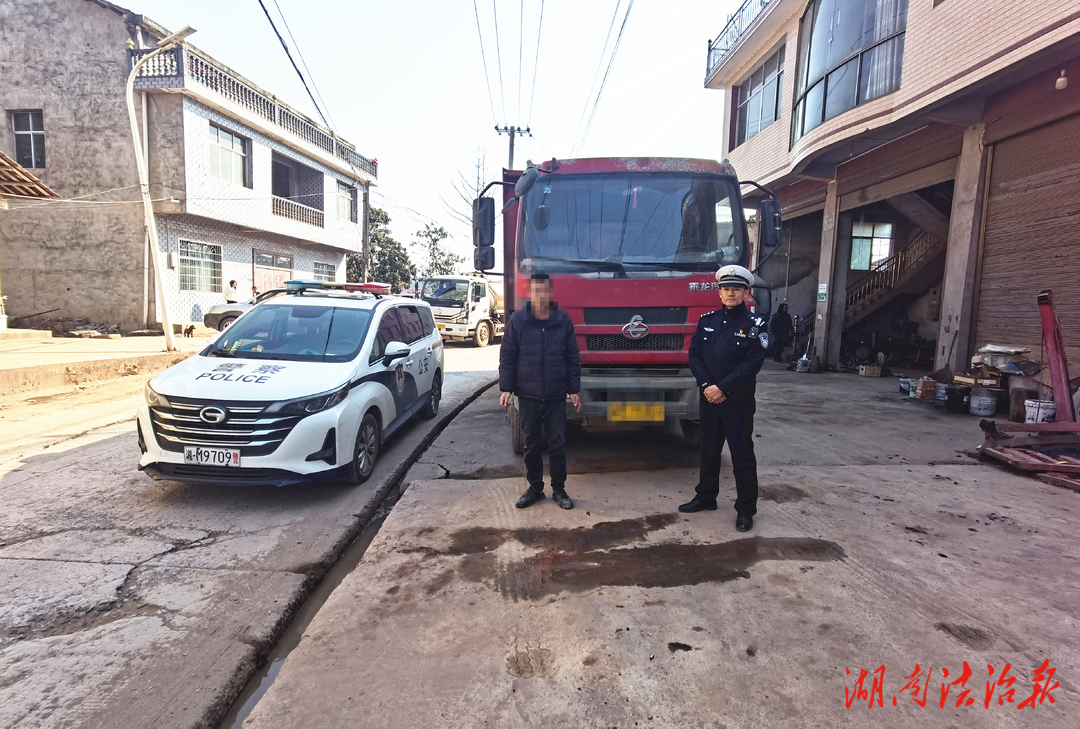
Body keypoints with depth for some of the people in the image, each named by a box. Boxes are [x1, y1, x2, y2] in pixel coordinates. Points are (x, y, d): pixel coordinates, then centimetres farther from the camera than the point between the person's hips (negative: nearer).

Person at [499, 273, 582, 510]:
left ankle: (559, 489, 20)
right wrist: (506, 388, -6)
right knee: (531, 444, 10)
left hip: (557, 396, 0)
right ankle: (535, 488, 24)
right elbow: (507, 357, 0)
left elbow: (573, 358, 4)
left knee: (558, 444, 5)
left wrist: (574, 389, 1)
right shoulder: (517, 320, -2)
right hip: (528, 395, 0)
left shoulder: (563, 320, 0)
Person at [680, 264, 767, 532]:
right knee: (709, 449, 15)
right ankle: (706, 497, 30)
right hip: (709, 398, 4)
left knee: (742, 454, 3)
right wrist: (706, 385, -10)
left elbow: (752, 364, -13)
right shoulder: (707, 320, 7)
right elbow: (695, 355, 3)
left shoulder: (754, 325, -5)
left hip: (739, 400, -4)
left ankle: (746, 510, 14)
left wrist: (723, 388, -18)